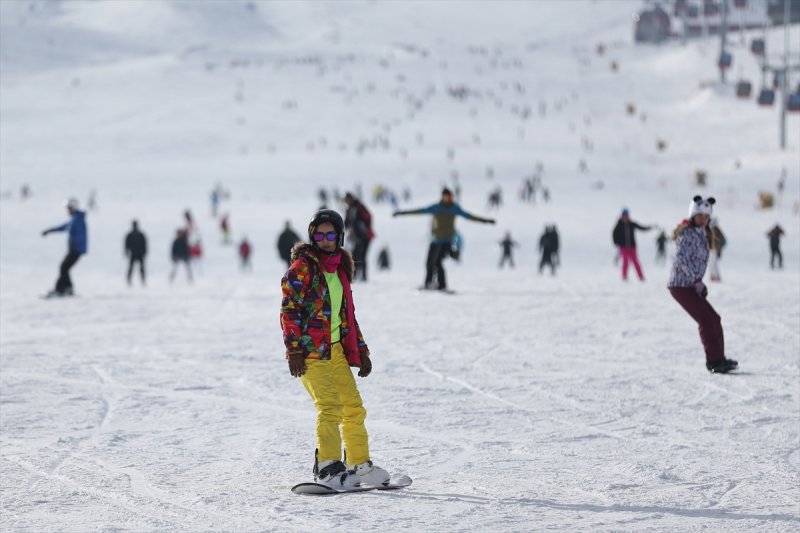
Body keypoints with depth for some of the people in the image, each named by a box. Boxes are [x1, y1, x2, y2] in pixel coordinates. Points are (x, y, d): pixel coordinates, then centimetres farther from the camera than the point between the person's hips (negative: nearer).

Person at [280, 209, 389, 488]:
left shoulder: (340, 268, 17)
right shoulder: (302, 267, -6)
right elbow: (289, 310, -12)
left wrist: (360, 350, 20)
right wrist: (294, 350, -19)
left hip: (336, 349, 8)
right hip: (310, 350, -8)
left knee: (354, 406, 9)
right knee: (329, 406, -18)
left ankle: (360, 465, 19)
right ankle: (327, 467, -16)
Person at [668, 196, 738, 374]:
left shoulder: (703, 235, 16)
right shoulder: (687, 233, -13)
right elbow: (682, 259, -23)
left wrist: (698, 282, 15)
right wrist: (697, 280, -26)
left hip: (691, 285, 9)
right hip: (680, 285, -9)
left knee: (713, 319, 9)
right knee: (706, 320, -14)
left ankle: (718, 359, 13)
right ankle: (715, 361, -14)